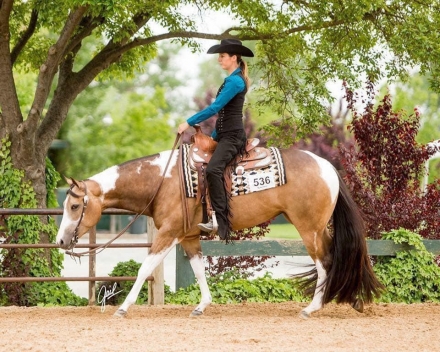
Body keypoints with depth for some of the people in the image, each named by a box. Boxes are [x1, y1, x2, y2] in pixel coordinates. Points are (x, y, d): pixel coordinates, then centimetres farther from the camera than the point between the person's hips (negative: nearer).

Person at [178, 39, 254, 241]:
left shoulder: (235, 81, -13)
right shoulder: (232, 80, 18)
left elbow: (215, 108, -19)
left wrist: (189, 123, -16)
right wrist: (214, 135, 24)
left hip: (232, 136, -11)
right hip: (224, 135, 11)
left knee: (213, 170, -30)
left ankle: (219, 219, -34)